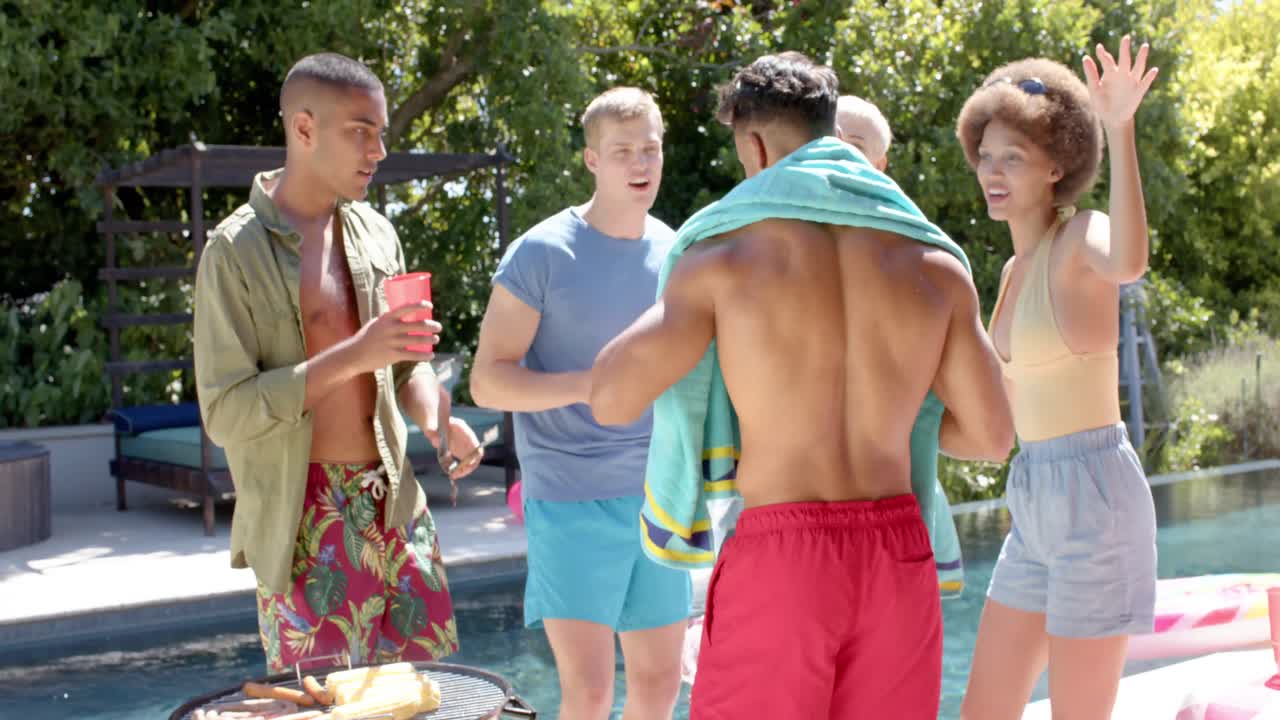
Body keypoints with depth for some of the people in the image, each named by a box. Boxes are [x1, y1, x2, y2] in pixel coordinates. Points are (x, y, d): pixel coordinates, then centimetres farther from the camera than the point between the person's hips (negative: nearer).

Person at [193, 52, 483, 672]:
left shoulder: (374, 233, 7)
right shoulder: (237, 250, -11)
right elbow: (225, 411, -16)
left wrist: (435, 414, -6)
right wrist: (355, 354, -23)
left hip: (395, 503, 6)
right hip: (303, 522, -5)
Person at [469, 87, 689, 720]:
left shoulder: (674, 253, 7)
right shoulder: (541, 254, -9)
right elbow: (487, 382, -9)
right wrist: (591, 384, -23)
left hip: (658, 498, 6)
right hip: (572, 501, -5)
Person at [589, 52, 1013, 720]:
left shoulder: (724, 252, -4)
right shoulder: (931, 262, 4)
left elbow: (611, 399, -4)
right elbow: (992, 435, 8)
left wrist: (674, 298, 13)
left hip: (778, 560, -3)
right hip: (898, 557, 4)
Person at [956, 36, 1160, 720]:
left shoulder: (1085, 235, -11)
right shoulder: (1018, 267, 14)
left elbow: (1130, 262, -38)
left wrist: (1120, 129, -40)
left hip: (1093, 502, -9)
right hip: (1039, 509, 9)